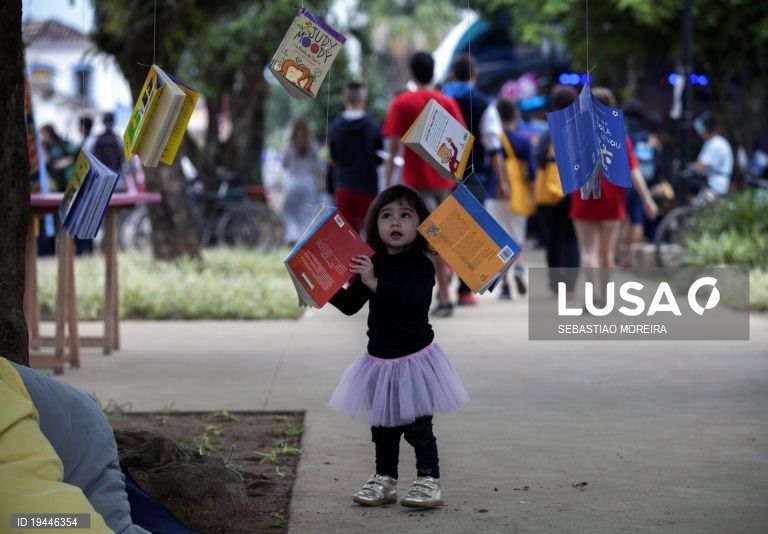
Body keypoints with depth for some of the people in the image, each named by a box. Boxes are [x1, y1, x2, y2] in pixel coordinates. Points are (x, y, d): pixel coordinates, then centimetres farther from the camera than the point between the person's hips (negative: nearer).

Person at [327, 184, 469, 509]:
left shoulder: (421, 266, -12)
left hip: (414, 358, -6)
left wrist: (374, 283, -37)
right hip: (380, 358, 6)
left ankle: (428, 481, 2)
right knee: (383, 425, 13)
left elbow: (408, 297, -29)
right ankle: (384, 479, 22)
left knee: (417, 425, -5)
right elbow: (350, 305, 9)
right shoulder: (371, 265, 7)